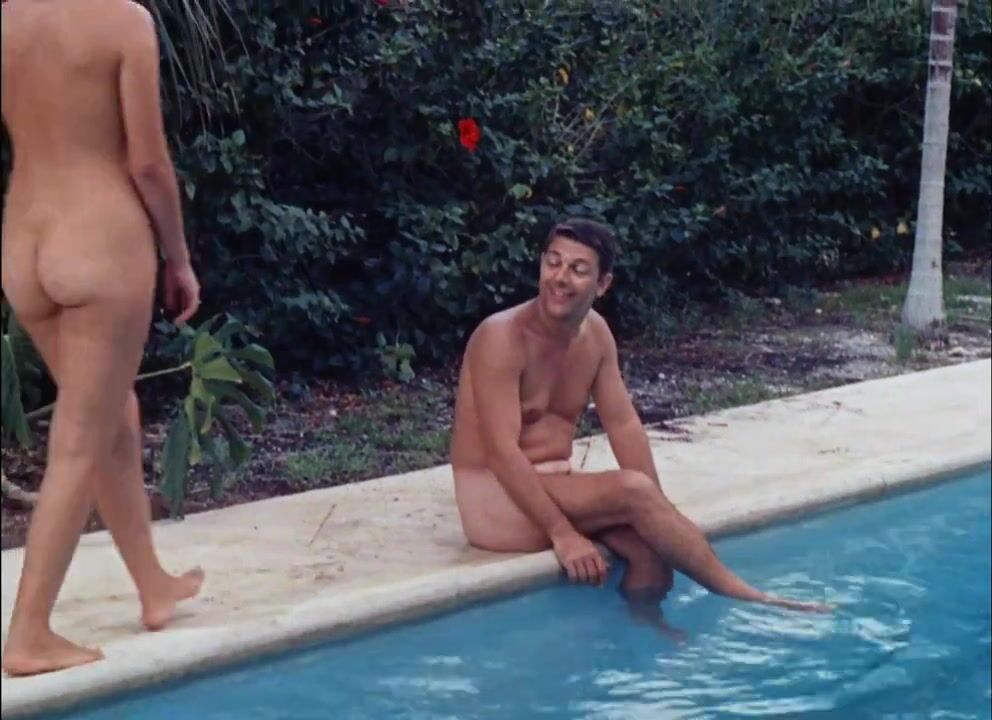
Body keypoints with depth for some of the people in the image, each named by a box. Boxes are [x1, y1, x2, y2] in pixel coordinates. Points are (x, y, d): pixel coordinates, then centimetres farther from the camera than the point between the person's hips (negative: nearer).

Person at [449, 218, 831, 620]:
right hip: (497, 501, -7)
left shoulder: (596, 334, 4)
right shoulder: (501, 338, -19)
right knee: (632, 492, -24)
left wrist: (659, 510, -9)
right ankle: (741, 596, -15)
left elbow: (624, 424, 3)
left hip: (554, 488, 7)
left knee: (651, 544, -19)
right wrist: (562, 533, -27)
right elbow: (503, 452, -24)